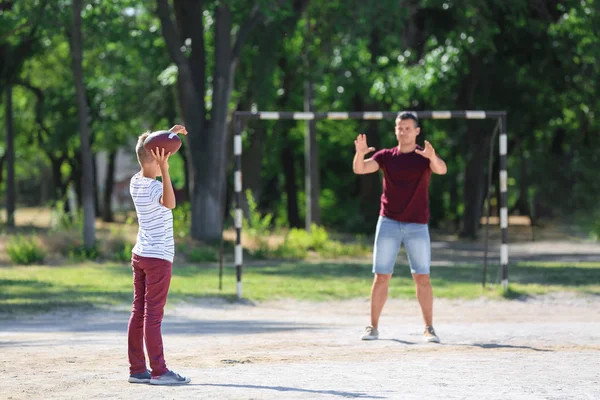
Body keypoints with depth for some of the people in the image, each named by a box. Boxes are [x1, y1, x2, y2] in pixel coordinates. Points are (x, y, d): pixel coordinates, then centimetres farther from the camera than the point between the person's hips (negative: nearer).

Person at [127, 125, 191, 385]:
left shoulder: (135, 182, 5)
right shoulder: (154, 187, -19)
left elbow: (152, 152, 24)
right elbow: (169, 203, -42)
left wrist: (169, 135, 21)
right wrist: (164, 169, -44)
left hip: (139, 255, 8)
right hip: (158, 258, -8)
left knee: (138, 313, 7)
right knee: (153, 315, -9)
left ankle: (137, 369, 9)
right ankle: (159, 371, -8)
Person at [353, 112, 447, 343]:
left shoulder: (425, 156, 1)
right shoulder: (386, 156, 7)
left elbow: (442, 170, -20)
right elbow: (359, 169, -7)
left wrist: (432, 157, -42)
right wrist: (360, 153, -29)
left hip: (417, 226, -1)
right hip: (388, 222, 1)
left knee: (422, 278, -2)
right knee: (381, 277, 0)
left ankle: (429, 328, 5)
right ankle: (373, 328, 5)